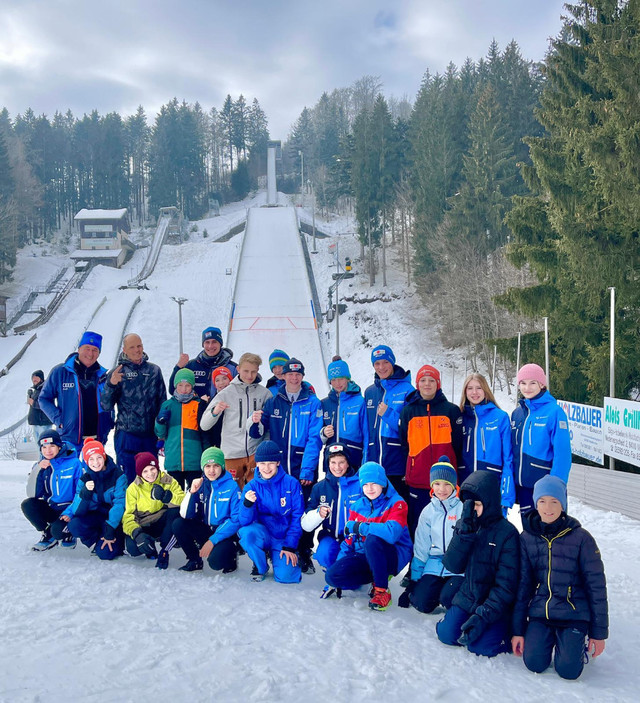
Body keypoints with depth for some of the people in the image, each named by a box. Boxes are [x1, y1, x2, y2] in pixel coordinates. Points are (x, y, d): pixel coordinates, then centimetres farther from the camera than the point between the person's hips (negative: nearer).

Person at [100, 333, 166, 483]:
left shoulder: (154, 371, 8)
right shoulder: (117, 373, 2)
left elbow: (163, 402, 12)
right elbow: (106, 406, -4)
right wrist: (111, 384, -22)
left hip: (150, 435, 2)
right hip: (126, 435, -2)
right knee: (127, 479, -1)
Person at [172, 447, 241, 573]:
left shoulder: (231, 486, -13)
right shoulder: (201, 484, 0)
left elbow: (237, 519, -16)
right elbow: (185, 515, -4)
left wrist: (213, 540, -18)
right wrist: (192, 492, -18)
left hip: (225, 534, -5)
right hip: (205, 531, 5)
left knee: (215, 562, -31)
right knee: (178, 524, -15)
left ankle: (230, 555, 6)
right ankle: (195, 560, 3)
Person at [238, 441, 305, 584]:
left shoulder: (291, 483, -8)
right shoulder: (251, 487, -5)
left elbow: (298, 517, -3)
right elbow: (244, 522, -12)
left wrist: (289, 546, -7)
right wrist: (247, 503, -32)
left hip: (284, 538, -1)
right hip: (262, 535, 1)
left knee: (285, 576, -22)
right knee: (248, 532, -33)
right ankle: (260, 567, -2)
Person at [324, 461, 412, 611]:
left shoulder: (396, 503, -12)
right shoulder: (358, 506, 8)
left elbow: (391, 532, -31)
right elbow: (349, 538, 13)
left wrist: (359, 527, -20)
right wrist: (339, 562, 0)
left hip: (394, 556, -6)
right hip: (365, 557, 6)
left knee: (372, 539, -37)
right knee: (332, 575, -18)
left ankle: (382, 590, -20)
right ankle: (376, 577, 4)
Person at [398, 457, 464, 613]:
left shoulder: (462, 508, -4)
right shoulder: (428, 511, 8)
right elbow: (421, 549, 12)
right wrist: (413, 581, 11)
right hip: (435, 564, 4)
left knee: (448, 599, -26)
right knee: (422, 603, -15)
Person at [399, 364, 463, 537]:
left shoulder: (451, 410, 5)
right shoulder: (408, 410, 7)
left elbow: (457, 444, 8)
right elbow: (404, 443, 13)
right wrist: (417, 462, 8)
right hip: (417, 479, 1)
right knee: (418, 526, 5)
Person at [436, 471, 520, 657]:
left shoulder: (507, 533, -15)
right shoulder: (464, 526, 0)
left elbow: (506, 584, -16)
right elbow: (452, 566, -11)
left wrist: (484, 615, -23)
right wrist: (464, 531, -23)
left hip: (495, 604, -4)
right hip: (467, 598, 4)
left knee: (480, 645, -19)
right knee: (446, 634, -11)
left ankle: (510, 628, 9)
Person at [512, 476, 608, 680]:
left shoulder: (581, 538, -9)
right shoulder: (527, 538, 0)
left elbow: (596, 586, -4)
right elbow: (522, 585, 3)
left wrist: (599, 632, -3)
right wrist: (518, 630, 1)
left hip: (574, 614, -2)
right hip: (539, 613, 2)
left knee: (568, 670, -17)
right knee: (535, 663, -16)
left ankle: (576, 641, 16)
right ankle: (549, 638, 16)